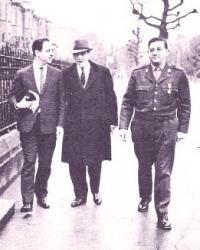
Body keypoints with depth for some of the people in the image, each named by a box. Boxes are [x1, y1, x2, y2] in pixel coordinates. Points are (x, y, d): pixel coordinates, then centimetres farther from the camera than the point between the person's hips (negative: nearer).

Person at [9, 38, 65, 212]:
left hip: (49, 126, 2)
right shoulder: (22, 74, 4)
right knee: (29, 163, -2)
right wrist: (18, 103, -12)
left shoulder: (57, 74, 7)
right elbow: (13, 95, 11)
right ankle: (27, 201, 5)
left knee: (45, 164, 9)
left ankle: (41, 195, 26)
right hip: (28, 126, -1)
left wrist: (60, 123, -2)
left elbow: (61, 101, 6)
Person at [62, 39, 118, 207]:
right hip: (73, 125, 1)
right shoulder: (67, 74, 5)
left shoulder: (102, 72, 2)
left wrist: (112, 121, 1)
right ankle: (80, 195, 22)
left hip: (97, 125, -1)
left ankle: (95, 192, 31)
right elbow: (63, 99, 4)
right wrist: (61, 122, -2)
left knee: (95, 162, 8)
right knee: (75, 163, 5)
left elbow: (111, 97, 4)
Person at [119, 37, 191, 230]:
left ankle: (162, 213, 7)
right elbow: (127, 102, 3)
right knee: (143, 167, 16)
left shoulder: (178, 75, -1)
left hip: (167, 129, -2)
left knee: (163, 171, -2)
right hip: (141, 128, 2)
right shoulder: (138, 74, 2)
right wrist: (123, 126, -4)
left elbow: (184, 105, 3)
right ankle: (145, 198, 38)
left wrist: (182, 128, -2)